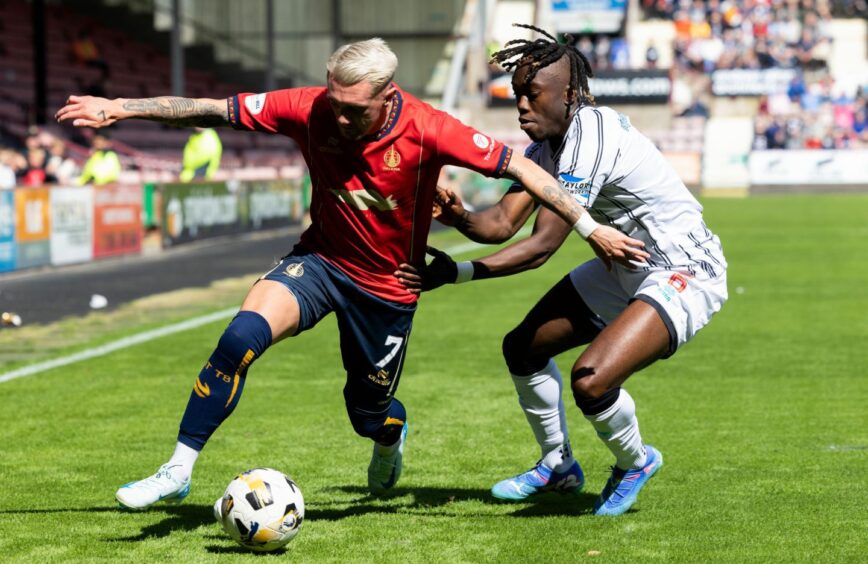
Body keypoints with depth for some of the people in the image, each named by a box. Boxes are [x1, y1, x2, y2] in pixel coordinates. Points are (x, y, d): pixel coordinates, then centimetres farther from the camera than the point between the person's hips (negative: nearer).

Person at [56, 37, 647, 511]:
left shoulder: (426, 130, -26)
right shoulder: (309, 109, -19)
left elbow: (516, 165, -20)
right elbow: (212, 110, -13)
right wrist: (119, 107, -17)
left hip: (388, 287, -1)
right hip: (321, 260, 1)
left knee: (370, 414, 11)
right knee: (243, 336, -26)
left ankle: (392, 434, 53)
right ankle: (178, 471, -16)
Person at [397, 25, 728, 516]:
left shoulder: (591, 140, -29)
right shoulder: (546, 145, 1)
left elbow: (542, 247, -29)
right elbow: (504, 222, -8)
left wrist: (454, 274, -31)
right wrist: (460, 218, -29)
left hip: (684, 275, -10)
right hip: (625, 268, 10)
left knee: (591, 379, -27)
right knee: (524, 348, 12)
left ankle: (635, 462, 6)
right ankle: (559, 466, 33)